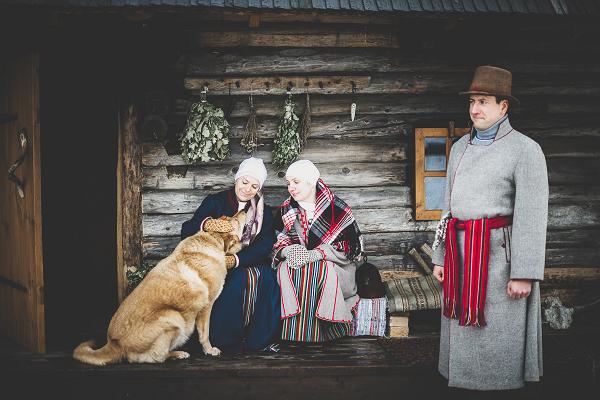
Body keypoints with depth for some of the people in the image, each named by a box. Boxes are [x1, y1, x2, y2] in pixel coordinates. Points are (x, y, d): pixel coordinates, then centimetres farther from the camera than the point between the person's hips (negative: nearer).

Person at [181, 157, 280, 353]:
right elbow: (186, 232, -7)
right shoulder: (215, 202, 5)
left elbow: (264, 247, -5)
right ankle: (227, 341, -22)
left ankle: (259, 339, -20)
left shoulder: (264, 212, 11)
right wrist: (206, 224, -30)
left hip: (250, 263, 2)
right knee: (240, 279, -33)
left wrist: (237, 260, -23)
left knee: (265, 277, -30)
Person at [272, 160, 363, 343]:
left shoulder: (336, 208, -8)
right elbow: (280, 242, 5)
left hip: (335, 266, -4)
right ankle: (293, 336, -32)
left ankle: (316, 336, -31)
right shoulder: (288, 209, 8)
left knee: (318, 270, -37)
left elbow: (349, 247, -14)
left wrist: (313, 254, -26)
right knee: (286, 269, -30)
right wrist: (287, 251, -21)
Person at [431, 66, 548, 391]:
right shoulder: (461, 148, 13)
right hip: (462, 254, 7)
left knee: (498, 332, -2)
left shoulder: (525, 150, -9)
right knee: (465, 326, 11)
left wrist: (524, 274, -18)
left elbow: (532, 216, -14)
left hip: (500, 254, -7)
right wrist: (441, 257, 14)